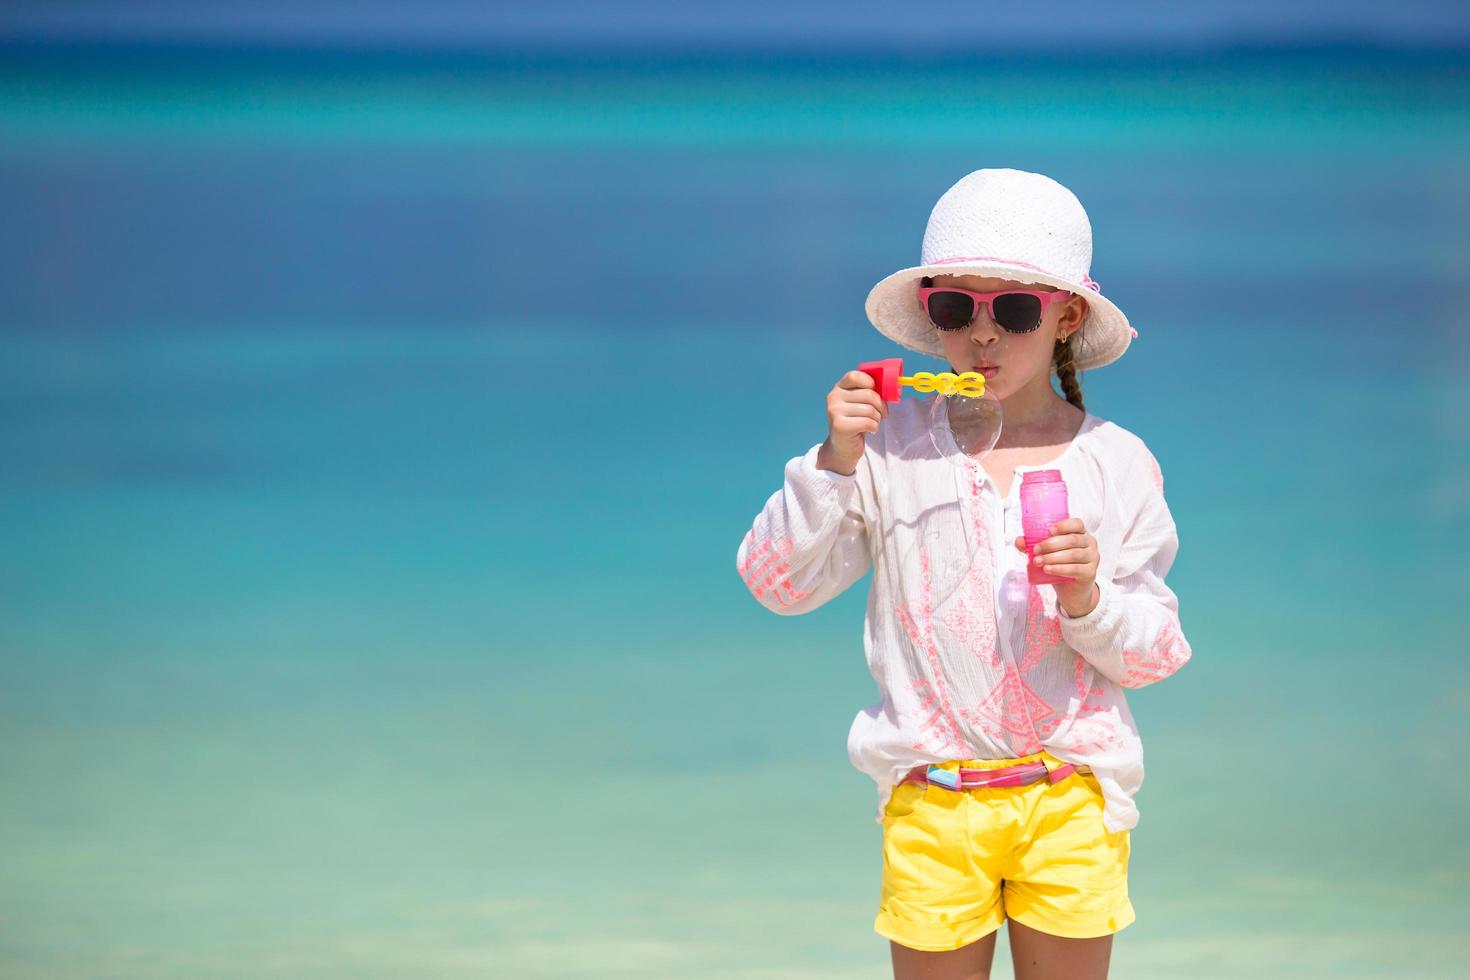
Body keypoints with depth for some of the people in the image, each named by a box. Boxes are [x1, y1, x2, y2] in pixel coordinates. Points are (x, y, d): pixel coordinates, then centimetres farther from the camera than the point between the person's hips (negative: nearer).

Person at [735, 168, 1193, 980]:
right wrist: (834, 462, -13)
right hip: (931, 802, 0)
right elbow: (776, 581, -2)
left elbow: (1156, 652, 2)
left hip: (1071, 798, 0)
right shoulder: (893, 443, 0)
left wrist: (1089, 600, -17)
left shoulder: (1114, 462, 2)